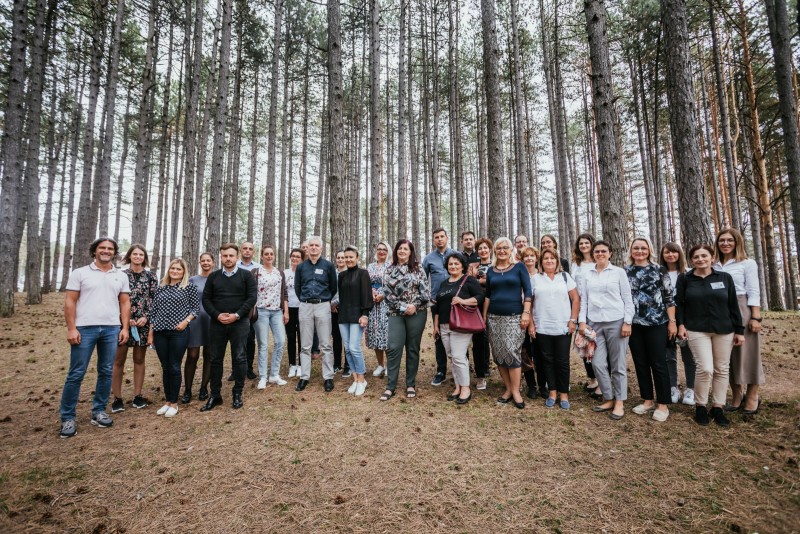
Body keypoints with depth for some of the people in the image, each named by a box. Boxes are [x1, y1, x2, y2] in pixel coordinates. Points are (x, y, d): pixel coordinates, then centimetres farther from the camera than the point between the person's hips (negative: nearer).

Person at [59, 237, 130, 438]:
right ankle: (67, 418, 12)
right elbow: (70, 302, -1)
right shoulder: (80, 273, 3)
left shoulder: (121, 276, 10)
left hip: (111, 329, 3)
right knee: (76, 374, 2)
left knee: (106, 372, 8)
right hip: (85, 329, -3)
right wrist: (71, 329, -9)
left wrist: (125, 328, 2)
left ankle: (99, 411, 20)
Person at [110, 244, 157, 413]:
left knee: (139, 360, 8)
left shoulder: (151, 276, 4)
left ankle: (137, 396, 17)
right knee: (119, 361, 2)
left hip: (143, 323, 1)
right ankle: (117, 398, 12)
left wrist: (145, 317, -10)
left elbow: (154, 299, 2)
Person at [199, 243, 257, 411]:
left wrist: (236, 315, -14)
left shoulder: (246, 275, 0)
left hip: (240, 323, -3)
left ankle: (237, 394, 15)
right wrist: (217, 315, -9)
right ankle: (215, 395, 21)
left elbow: (251, 298, -6)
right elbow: (206, 299, 6)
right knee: (215, 359, 9)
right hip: (217, 323, 3)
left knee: (239, 359, 2)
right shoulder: (213, 276, 9)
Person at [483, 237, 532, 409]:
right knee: (499, 355, 5)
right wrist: (484, 317, 10)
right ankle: (508, 389, 17)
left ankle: (516, 391, 3)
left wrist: (526, 313, -11)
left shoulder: (519, 267, 2)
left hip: (514, 316, -4)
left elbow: (527, 290, -2)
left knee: (512, 352, -9)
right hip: (494, 317, 4)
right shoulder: (491, 270, 11)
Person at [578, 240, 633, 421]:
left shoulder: (619, 272, 2)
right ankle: (609, 399, 18)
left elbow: (628, 299, 1)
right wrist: (582, 321, 1)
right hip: (594, 324, 3)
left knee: (617, 364, 4)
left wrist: (627, 322, -7)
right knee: (598, 363, 2)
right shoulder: (587, 275, 10)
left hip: (616, 322, -3)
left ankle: (619, 402, 16)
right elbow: (583, 300, 10)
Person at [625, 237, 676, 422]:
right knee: (640, 362, 9)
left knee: (658, 363, 1)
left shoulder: (660, 270, 1)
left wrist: (672, 321, -4)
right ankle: (648, 400, 22)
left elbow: (669, 297, 0)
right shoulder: (625, 272, 6)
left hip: (657, 323, -3)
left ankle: (663, 404, 13)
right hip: (634, 324, 3)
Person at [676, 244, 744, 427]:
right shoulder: (684, 278, -1)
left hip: (724, 330, 3)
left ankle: (718, 407, 21)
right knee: (705, 369, -11)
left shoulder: (725, 277, 4)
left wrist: (739, 330, 4)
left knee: (722, 369, 8)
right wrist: (680, 324, -8)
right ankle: (700, 406, 8)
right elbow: (679, 303, 2)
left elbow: (733, 305, 5)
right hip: (697, 331, -3)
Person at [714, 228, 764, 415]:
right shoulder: (714, 266, 10)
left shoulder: (748, 263, 1)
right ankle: (737, 397, 21)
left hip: (742, 311, -3)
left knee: (747, 353, 2)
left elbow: (753, 292, -3)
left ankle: (752, 398, 15)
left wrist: (756, 317, -10)